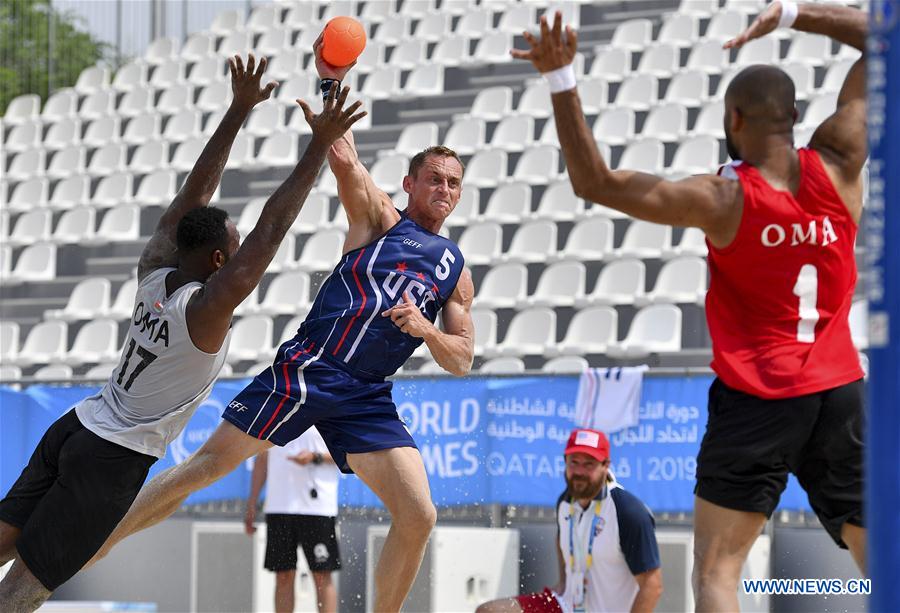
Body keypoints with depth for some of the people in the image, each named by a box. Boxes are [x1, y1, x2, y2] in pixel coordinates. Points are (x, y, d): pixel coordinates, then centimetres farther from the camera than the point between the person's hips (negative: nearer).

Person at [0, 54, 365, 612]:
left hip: (77, 426, 7)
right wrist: (321, 145, -19)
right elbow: (272, 228, -22)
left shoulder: (155, 271, -2)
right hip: (114, 460, -7)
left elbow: (194, 193, 5)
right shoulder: (207, 311, -22)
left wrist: (240, 110, 5)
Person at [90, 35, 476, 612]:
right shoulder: (379, 218, 6)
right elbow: (343, 158, -12)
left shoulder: (456, 269, 16)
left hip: (367, 397, 3)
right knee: (205, 466, -4)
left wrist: (426, 330, -7)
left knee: (419, 516, -9)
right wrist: (331, 84, -25)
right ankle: (88, 549, 6)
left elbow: (462, 360, 14)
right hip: (307, 367, -3)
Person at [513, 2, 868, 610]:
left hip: (755, 398, -3)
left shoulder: (722, 200, -13)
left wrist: (561, 80, -10)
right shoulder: (837, 167, -5)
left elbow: (595, 182, -9)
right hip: (840, 393, 4)